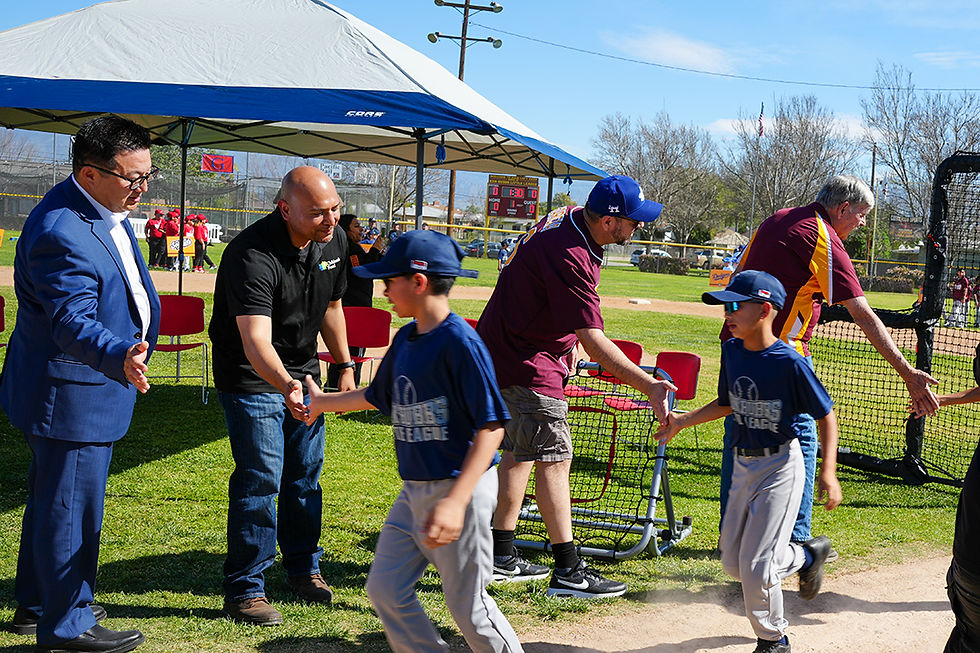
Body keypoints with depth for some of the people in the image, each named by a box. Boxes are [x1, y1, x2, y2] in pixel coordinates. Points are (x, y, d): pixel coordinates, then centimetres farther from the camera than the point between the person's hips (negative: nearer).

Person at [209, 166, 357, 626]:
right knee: (260, 478, -9)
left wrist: (345, 366, 15)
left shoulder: (334, 241, -6)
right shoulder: (253, 255, -30)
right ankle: (244, 590, 2)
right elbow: (255, 340, -41)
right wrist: (286, 386, -57)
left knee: (306, 472, 14)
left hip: (302, 373, 7)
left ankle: (303, 568, 31)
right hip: (251, 377, -7)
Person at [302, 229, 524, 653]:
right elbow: (378, 396, 26)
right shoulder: (405, 339, 7)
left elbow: (491, 427, -23)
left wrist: (456, 502, -29)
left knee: (467, 604, 1)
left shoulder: (459, 342, -19)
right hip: (414, 490, 9)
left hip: (460, 488, -9)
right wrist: (322, 402, 38)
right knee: (385, 590, 11)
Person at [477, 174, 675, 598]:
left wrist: (570, 342, 22)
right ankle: (568, 572, -7)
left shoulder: (569, 218, 1)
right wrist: (650, 387, -34)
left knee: (520, 452, 16)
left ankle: (501, 556, 23)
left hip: (506, 351, 11)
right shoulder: (569, 257, -30)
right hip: (526, 363, -11)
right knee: (554, 459, -9)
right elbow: (594, 342, -31)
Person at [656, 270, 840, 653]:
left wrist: (828, 472, -22)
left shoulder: (789, 363, -19)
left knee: (755, 564, -7)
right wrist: (682, 421, 7)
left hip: (781, 467, -7)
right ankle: (807, 556, 36)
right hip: (744, 466, 7)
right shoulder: (732, 351, 0)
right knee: (732, 562, 12)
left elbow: (826, 415, -13)